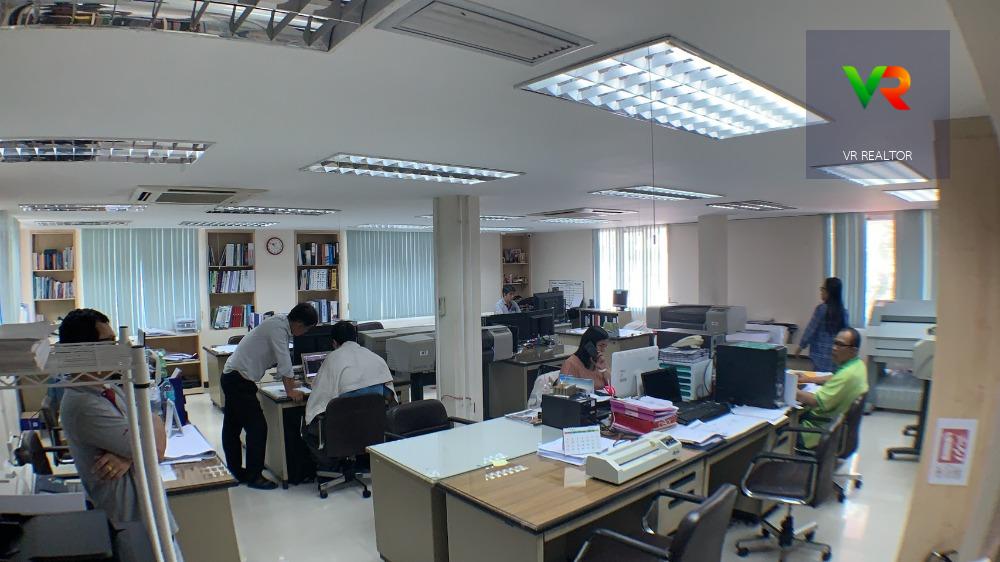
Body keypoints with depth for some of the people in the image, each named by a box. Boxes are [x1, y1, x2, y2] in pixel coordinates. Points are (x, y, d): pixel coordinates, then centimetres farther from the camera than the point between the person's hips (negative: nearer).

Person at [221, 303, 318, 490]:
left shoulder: (281, 324, 8)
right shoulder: (277, 327, -20)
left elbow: (283, 359, 16)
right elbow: (284, 361, -21)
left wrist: (290, 383, 17)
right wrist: (290, 390, -15)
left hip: (232, 377, 10)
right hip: (239, 380, -10)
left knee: (232, 427, 19)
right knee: (257, 427, -7)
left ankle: (235, 471, 31)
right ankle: (253, 476, 2)